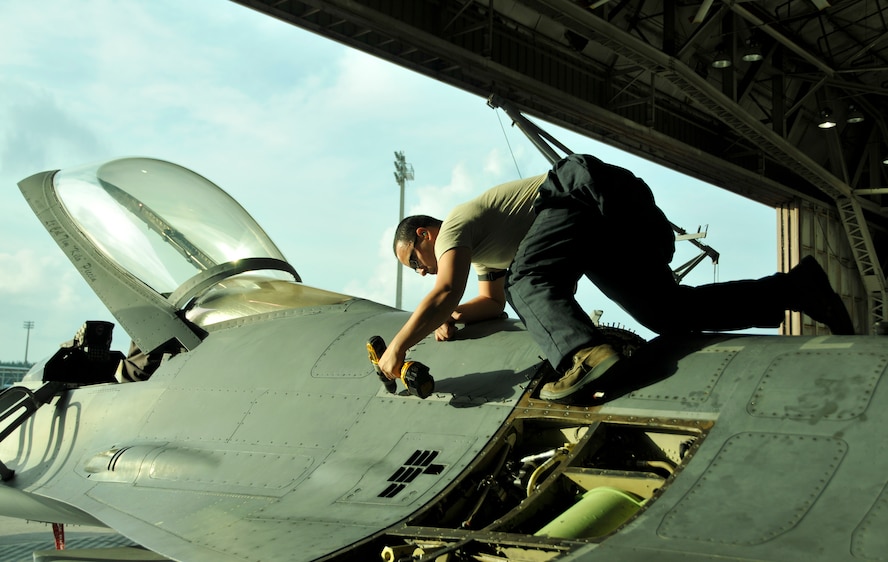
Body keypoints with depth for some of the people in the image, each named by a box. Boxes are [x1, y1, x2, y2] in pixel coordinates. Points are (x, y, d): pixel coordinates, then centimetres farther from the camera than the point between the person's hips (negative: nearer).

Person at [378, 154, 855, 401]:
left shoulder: (454, 228, -1)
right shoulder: (480, 249, 29)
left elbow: (445, 293, -14)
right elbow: (493, 301, 32)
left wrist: (396, 348, -10)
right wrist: (451, 317, 14)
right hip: (617, 219, 9)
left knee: (528, 278, -22)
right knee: (666, 312, 3)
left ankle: (581, 355, -49)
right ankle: (796, 288, 5)